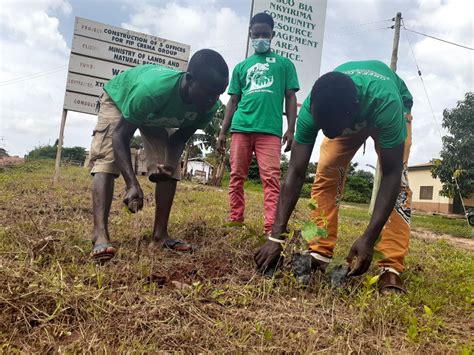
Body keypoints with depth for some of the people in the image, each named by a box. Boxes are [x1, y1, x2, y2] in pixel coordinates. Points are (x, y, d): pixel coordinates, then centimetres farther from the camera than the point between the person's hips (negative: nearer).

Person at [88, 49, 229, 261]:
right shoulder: (152, 89, -47)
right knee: (106, 160, -22)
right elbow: (120, 135, -38)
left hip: (157, 116, 5)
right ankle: (100, 237, -27)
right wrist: (132, 184, -48)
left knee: (169, 168, -7)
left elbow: (183, 135, -10)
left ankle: (160, 234, -1)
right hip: (119, 99, -4)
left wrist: (171, 158, -29)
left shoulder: (209, 106, -29)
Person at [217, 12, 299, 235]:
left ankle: (271, 229, -13)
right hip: (241, 128, 3)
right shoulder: (241, 67, 21)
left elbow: (290, 97, 10)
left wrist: (291, 129, -2)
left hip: (270, 129, -3)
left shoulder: (284, 64, 15)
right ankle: (235, 222, 12)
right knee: (237, 176, 3)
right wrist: (223, 131, 10)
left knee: (271, 178, -11)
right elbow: (233, 101, 18)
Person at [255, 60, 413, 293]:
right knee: (325, 174, -15)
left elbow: (390, 174, -40)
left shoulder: (386, 102, -45)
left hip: (395, 106, -2)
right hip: (347, 115, 2)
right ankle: (319, 254, -9)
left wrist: (369, 238, -48)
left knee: (398, 178, -24)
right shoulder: (312, 107, -36)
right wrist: (276, 237, -41)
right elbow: (295, 173, -36)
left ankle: (391, 269, -22)